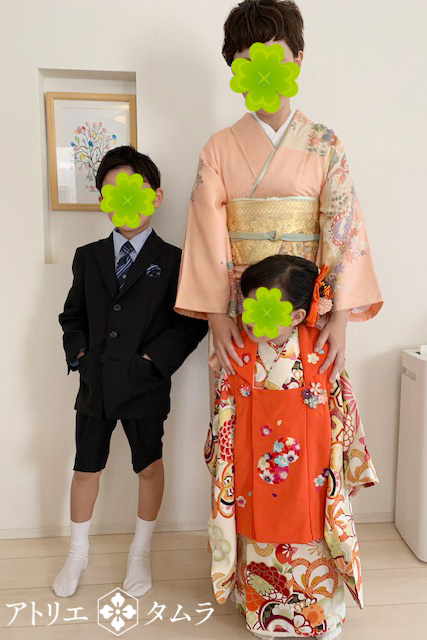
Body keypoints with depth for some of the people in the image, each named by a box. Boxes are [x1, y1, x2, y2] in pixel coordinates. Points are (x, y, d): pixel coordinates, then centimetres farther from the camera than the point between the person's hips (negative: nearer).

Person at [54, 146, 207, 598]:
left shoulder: (173, 261, -5)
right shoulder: (88, 257, 8)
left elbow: (192, 321, -7)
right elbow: (72, 315, 12)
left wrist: (155, 358, -15)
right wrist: (79, 353, -3)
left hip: (145, 386, -3)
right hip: (94, 385, 3)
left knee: (149, 468, 12)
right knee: (86, 468, 14)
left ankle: (140, 553, 36)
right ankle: (78, 553, 37)